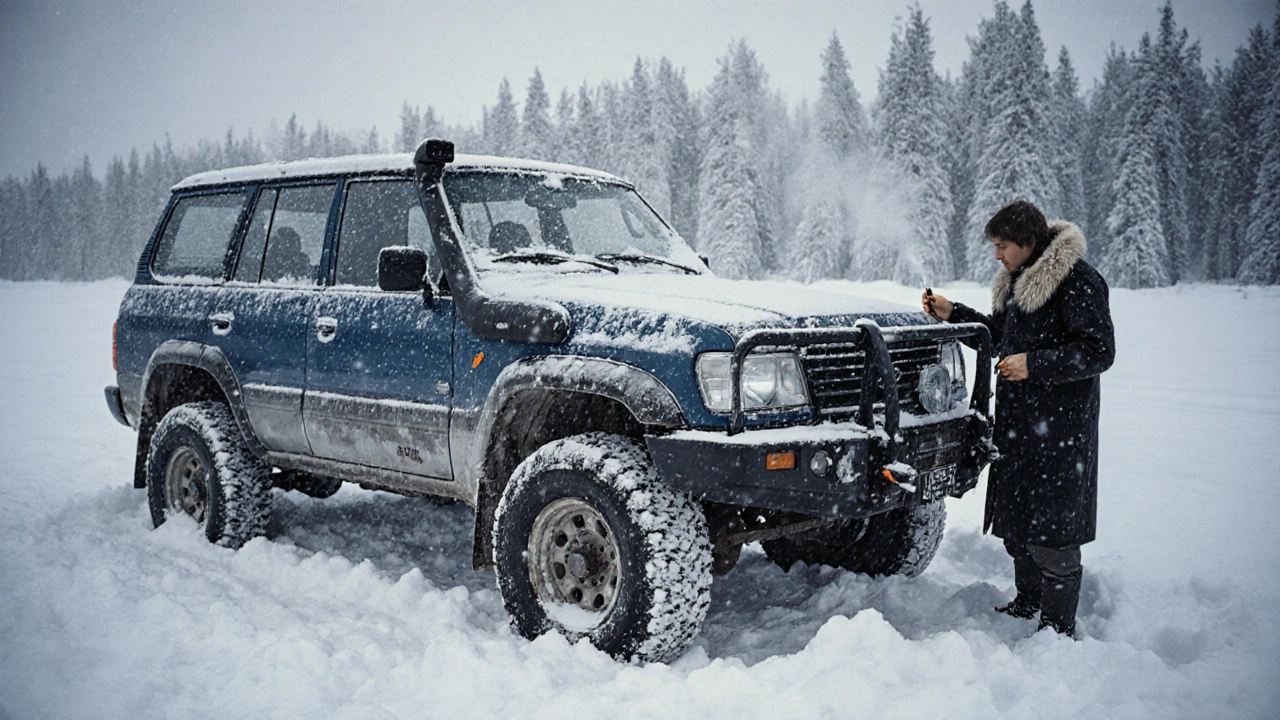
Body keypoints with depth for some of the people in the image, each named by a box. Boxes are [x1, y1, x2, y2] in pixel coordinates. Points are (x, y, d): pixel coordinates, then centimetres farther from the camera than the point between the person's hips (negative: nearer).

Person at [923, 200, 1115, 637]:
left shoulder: (1077, 281, -15)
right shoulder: (1019, 280, 13)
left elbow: (1100, 350, -18)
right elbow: (1001, 333, 23)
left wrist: (1034, 364, -23)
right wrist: (953, 314, 12)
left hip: (1059, 423, -9)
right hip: (1017, 417, 9)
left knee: (1051, 523, -4)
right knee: (1016, 514, 16)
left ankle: (1059, 626, 8)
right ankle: (1027, 602, 33)